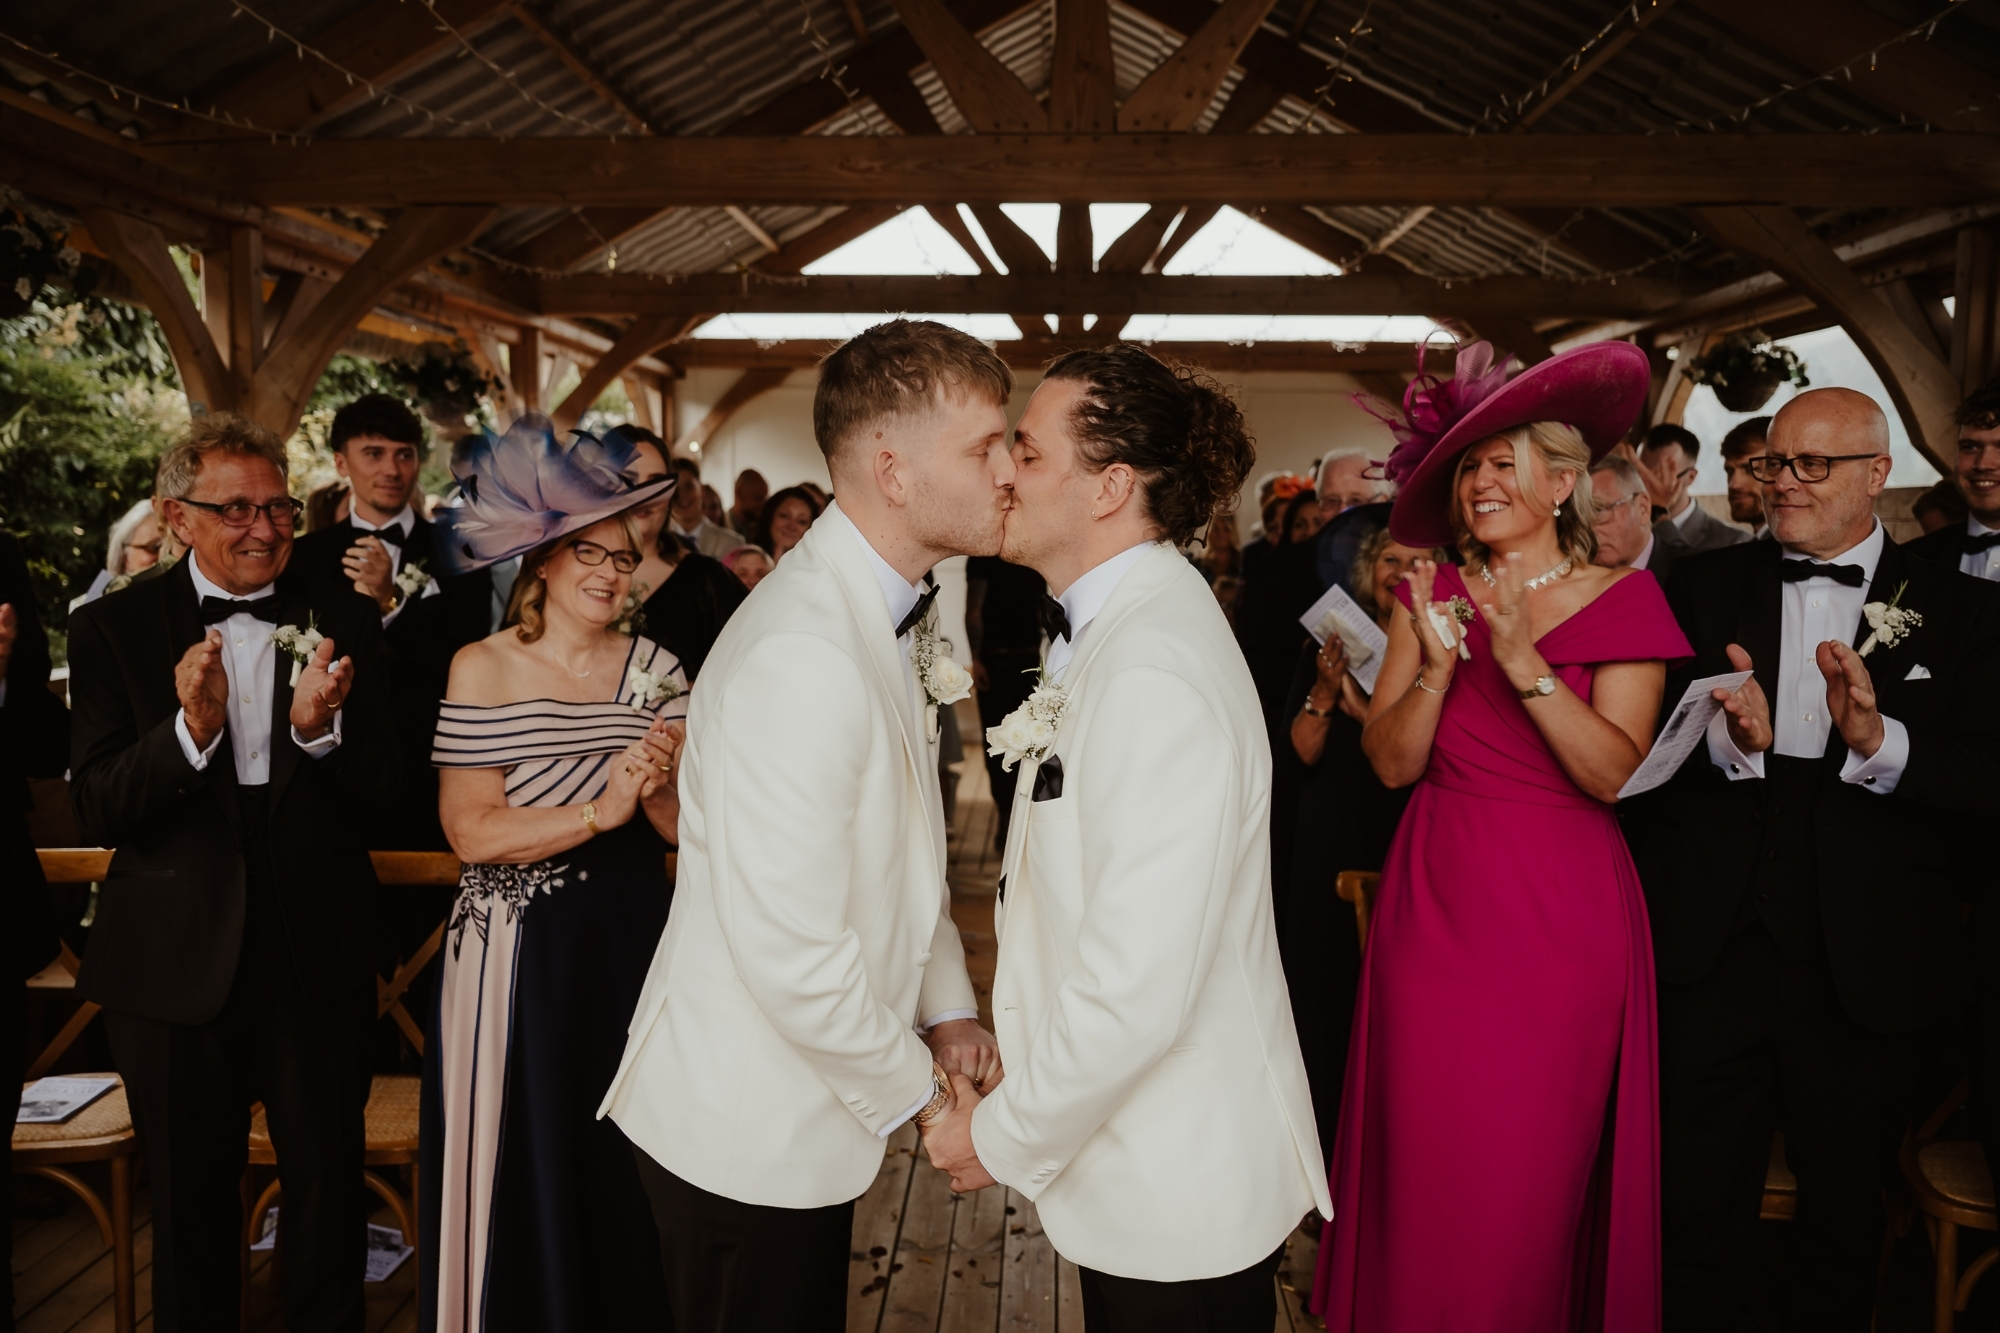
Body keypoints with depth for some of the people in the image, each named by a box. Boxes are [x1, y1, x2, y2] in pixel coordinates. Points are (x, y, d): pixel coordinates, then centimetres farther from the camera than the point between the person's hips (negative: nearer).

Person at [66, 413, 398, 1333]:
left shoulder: (343, 626, 0)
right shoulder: (111, 629, -2)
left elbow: (382, 799, -3)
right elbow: (97, 811, -9)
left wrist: (321, 727, -23)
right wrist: (192, 727, -27)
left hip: (319, 956, 1)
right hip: (176, 964, 0)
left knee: (329, 1183, 13)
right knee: (190, 1201, 17)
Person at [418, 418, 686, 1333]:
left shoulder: (653, 669, 4)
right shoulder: (482, 668, -5)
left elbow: (687, 829, 1)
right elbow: (472, 831, -12)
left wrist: (657, 790, -20)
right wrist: (599, 810, -21)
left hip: (632, 941, 3)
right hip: (519, 954, -2)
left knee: (627, 1165, 12)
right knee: (523, 1167, 10)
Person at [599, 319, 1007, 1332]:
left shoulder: (891, 618, 5)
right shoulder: (804, 657, -29)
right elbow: (792, 953, -29)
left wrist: (945, 1008, 5)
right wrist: (921, 1096, -14)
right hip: (746, 1136, -9)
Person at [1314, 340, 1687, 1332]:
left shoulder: (1624, 601, -2)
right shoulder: (1434, 595, 5)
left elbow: (1612, 773, -13)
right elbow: (1392, 762, -3)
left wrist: (1524, 663, -23)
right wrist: (1436, 667, -18)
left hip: (1563, 921, -2)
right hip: (1437, 906, 2)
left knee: (1535, 1173, 6)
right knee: (1427, 1165, 7)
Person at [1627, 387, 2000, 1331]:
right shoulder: (1703, 589, 4)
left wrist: (1879, 742, -26)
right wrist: (1734, 742, -25)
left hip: (1866, 963, 1)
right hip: (1711, 944, 0)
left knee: (1845, 1209, 18)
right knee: (1697, 1198, 9)